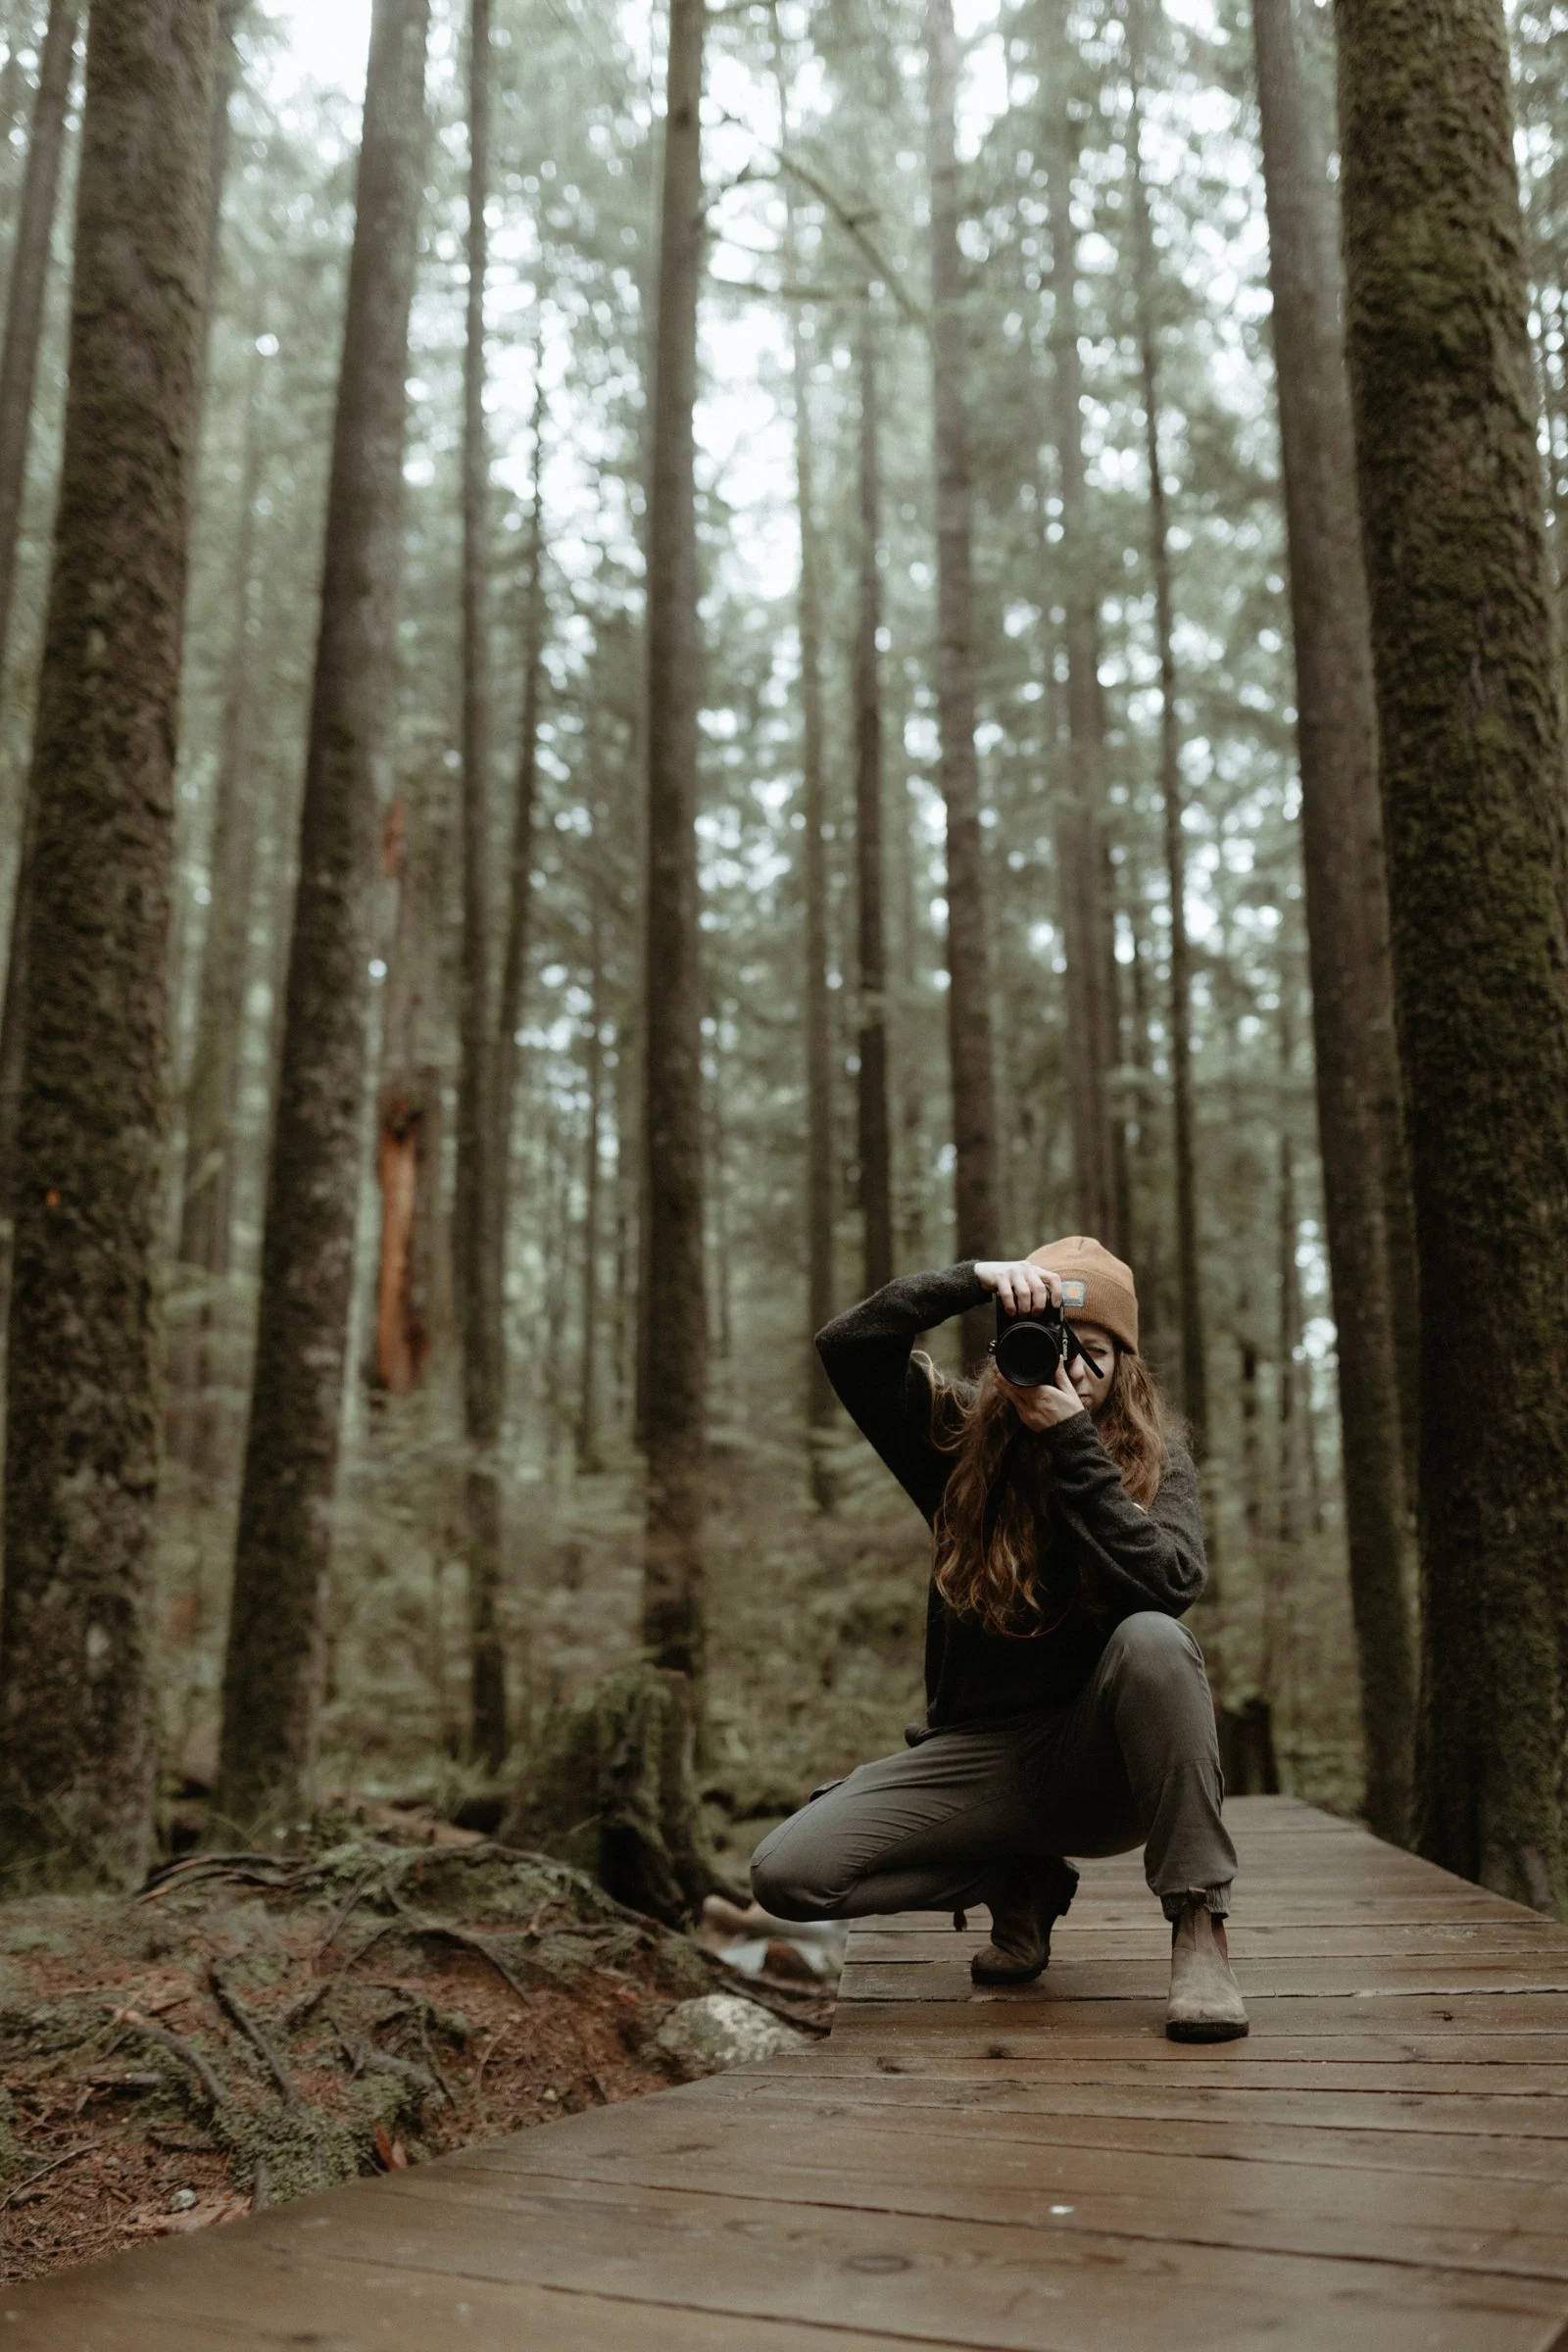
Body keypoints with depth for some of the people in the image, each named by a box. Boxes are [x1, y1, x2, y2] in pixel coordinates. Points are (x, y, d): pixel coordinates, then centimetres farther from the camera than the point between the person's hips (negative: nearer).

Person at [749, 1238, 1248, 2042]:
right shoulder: (963, 1435, 0)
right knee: (785, 1873, -17)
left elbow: (1169, 1586, -22)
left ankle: (1199, 1929, -24)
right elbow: (844, 1346, -13)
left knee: (1153, 1640, -35)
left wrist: (1072, 1438, -23)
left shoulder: (1154, 1460, -3)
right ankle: (1020, 1885, 8)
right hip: (977, 1756, 2)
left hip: (1104, 1763, -2)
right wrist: (973, 1280, -23)